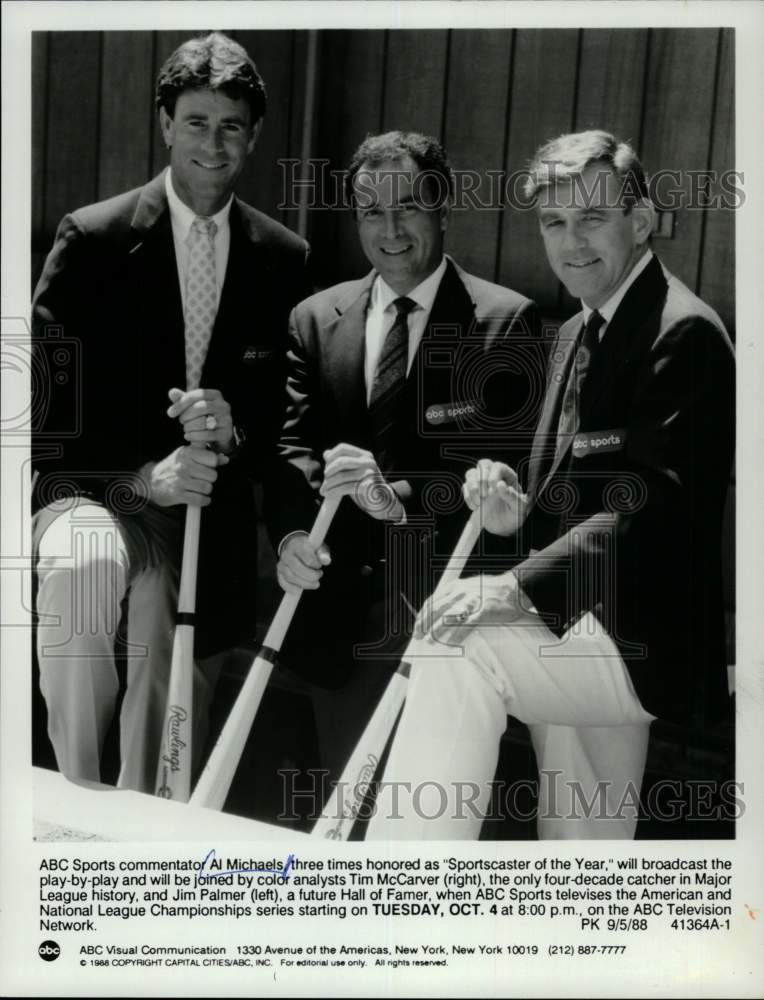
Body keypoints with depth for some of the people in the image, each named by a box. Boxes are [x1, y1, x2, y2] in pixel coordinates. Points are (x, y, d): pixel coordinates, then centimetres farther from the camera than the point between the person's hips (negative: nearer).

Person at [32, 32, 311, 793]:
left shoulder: (282, 259, 4)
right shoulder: (93, 238, -5)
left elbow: (287, 406, 7)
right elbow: (47, 395, -9)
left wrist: (234, 427, -16)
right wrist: (142, 475, -22)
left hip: (207, 520, 3)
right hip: (93, 489, -2)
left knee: (170, 731, 2)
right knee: (83, 566, -36)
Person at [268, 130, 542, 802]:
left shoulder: (507, 320, -3)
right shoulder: (316, 319, 9)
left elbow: (510, 461, -11)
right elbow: (292, 443, 1)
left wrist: (403, 496, -25)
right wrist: (294, 534, -18)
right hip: (342, 606, 4)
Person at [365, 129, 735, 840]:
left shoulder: (686, 334, -12)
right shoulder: (575, 335, 15)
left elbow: (653, 503, -23)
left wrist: (517, 587, -32)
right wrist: (517, 515, -2)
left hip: (636, 642, -8)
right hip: (572, 631, 8)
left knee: (461, 648, -28)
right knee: (579, 842, 17)